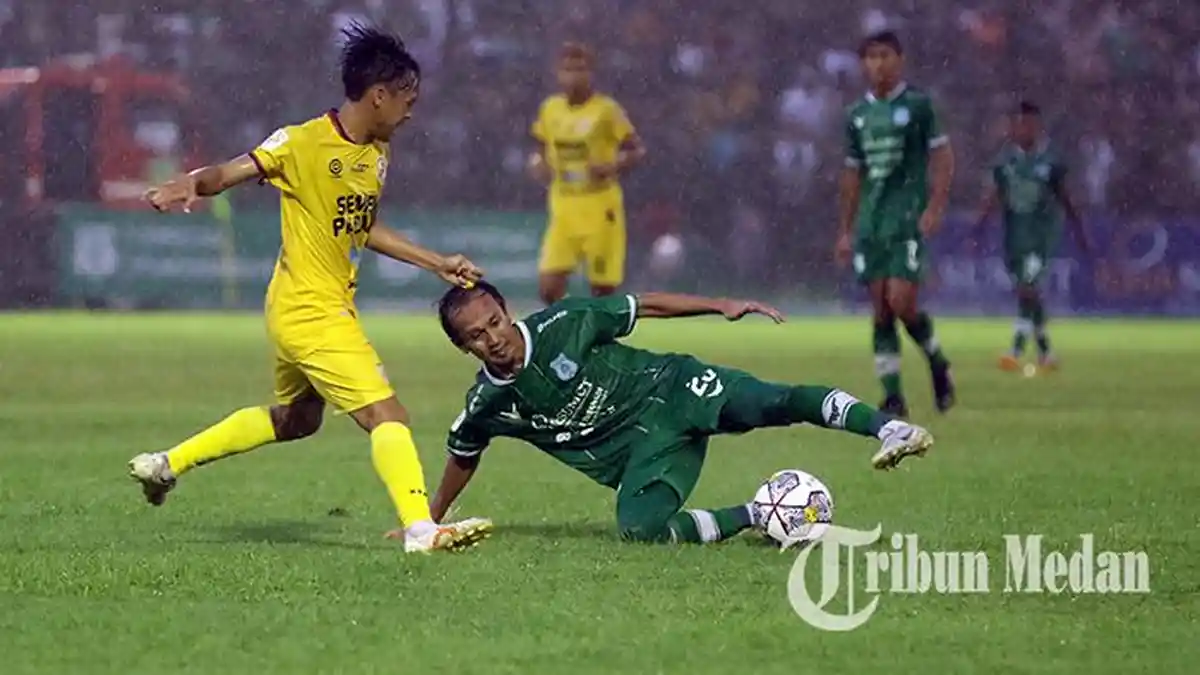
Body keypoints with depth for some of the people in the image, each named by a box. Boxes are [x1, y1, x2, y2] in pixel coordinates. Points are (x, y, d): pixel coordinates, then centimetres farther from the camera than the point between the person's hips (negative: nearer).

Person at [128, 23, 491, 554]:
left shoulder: (376, 154, 9)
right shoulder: (303, 143, -16)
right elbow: (226, 174, -16)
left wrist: (438, 263, 18)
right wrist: (189, 186, -38)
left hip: (330, 308, 10)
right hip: (311, 311, -10)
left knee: (294, 419, 26)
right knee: (386, 413, -17)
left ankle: (167, 464, 35)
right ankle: (420, 530, -24)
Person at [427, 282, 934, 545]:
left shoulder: (561, 326, -13)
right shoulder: (486, 407, -4)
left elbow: (644, 305, -5)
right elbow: (463, 457, 17)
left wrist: (721, 306, -13)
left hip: (671, 390, -2)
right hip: (643, 449, 2)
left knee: (775, 401, -29)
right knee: (638, 529, -28)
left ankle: (887, 429, -40)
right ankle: (755, 518, -13)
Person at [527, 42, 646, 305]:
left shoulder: (606, 110, -7)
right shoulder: (549, 109, 6)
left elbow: (637, 150, -4)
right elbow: (541, 149, 18)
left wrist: (612, 167, -23)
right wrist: (537, 164, -5)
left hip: (600, 209, -4)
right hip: (563, 210, 4)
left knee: (603, 289, 0)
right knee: (549, 287, -10)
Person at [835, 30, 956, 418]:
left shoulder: (918, 105, -1)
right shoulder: (857, 114, 13)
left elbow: (943, 158, -3)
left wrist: (935, 208, -14)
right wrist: (845, 231, 16)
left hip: (908, 221, -5)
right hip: (870, 224, 5)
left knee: (901, 303, -14)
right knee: (880, 311, 1)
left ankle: (937, 364, 13)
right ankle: (892, 397, 4)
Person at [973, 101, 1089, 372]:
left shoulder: (1050, 159, -4)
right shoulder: (1005, 158, 2)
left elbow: (1064, 197, 5)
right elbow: (992, 196, 3)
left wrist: (1078, 230, 11)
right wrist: (979, 225, -8)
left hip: (1041, 230, -4)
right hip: (1014, 231, 4)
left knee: (1027, 288, -17)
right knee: (1028, 292, 10)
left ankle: (1017, 351, -20)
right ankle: (1045, 351, 24)